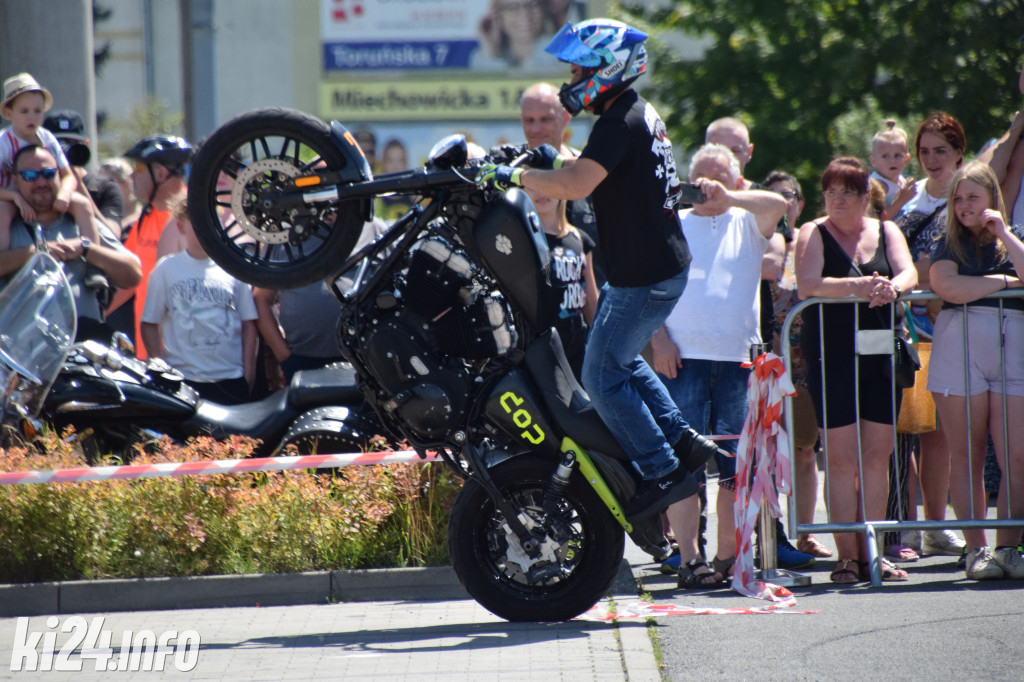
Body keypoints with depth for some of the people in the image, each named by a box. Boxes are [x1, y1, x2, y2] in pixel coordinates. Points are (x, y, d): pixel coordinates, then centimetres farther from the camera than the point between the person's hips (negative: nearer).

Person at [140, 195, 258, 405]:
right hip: (183, 378, -1)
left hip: (231, 379, 1)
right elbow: (149, 325, 5)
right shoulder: (167, 269, 5)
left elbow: (248, 324, 10)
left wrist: (249, 373, 3)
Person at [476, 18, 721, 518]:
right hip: (666, 265, 10)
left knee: (602, 377, -3)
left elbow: (576, 186, -33)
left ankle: (663, 472, 0)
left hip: (642, 278, -10)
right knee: (621, 360, 24)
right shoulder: (642, 113, 12)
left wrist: (514, 176, -24)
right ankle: (684, 442, 24)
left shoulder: (619, 124, -20)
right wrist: (557, 161, 18)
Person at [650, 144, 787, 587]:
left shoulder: (747, 223, 13)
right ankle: (688, 559, -9)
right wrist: (659, 339, -4)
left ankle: (727, 557, 11)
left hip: (739, 358, 2)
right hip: (684, 356, -2)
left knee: (737, 465, 3)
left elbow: (778, 205, -8)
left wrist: (727, 197, -15)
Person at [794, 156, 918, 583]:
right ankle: (846, 554, -3)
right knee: (841, 456, -6)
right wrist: (857, 286, -28)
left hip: (879, 353, 4)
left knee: (878, 454, 4)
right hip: (831, 353, -4)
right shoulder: (813, 235, 1)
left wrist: (893, 286, -27)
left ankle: (871, 550, 11)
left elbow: (908, 273, -3)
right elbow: (807, 285, -15)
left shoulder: (886, 232, 12)